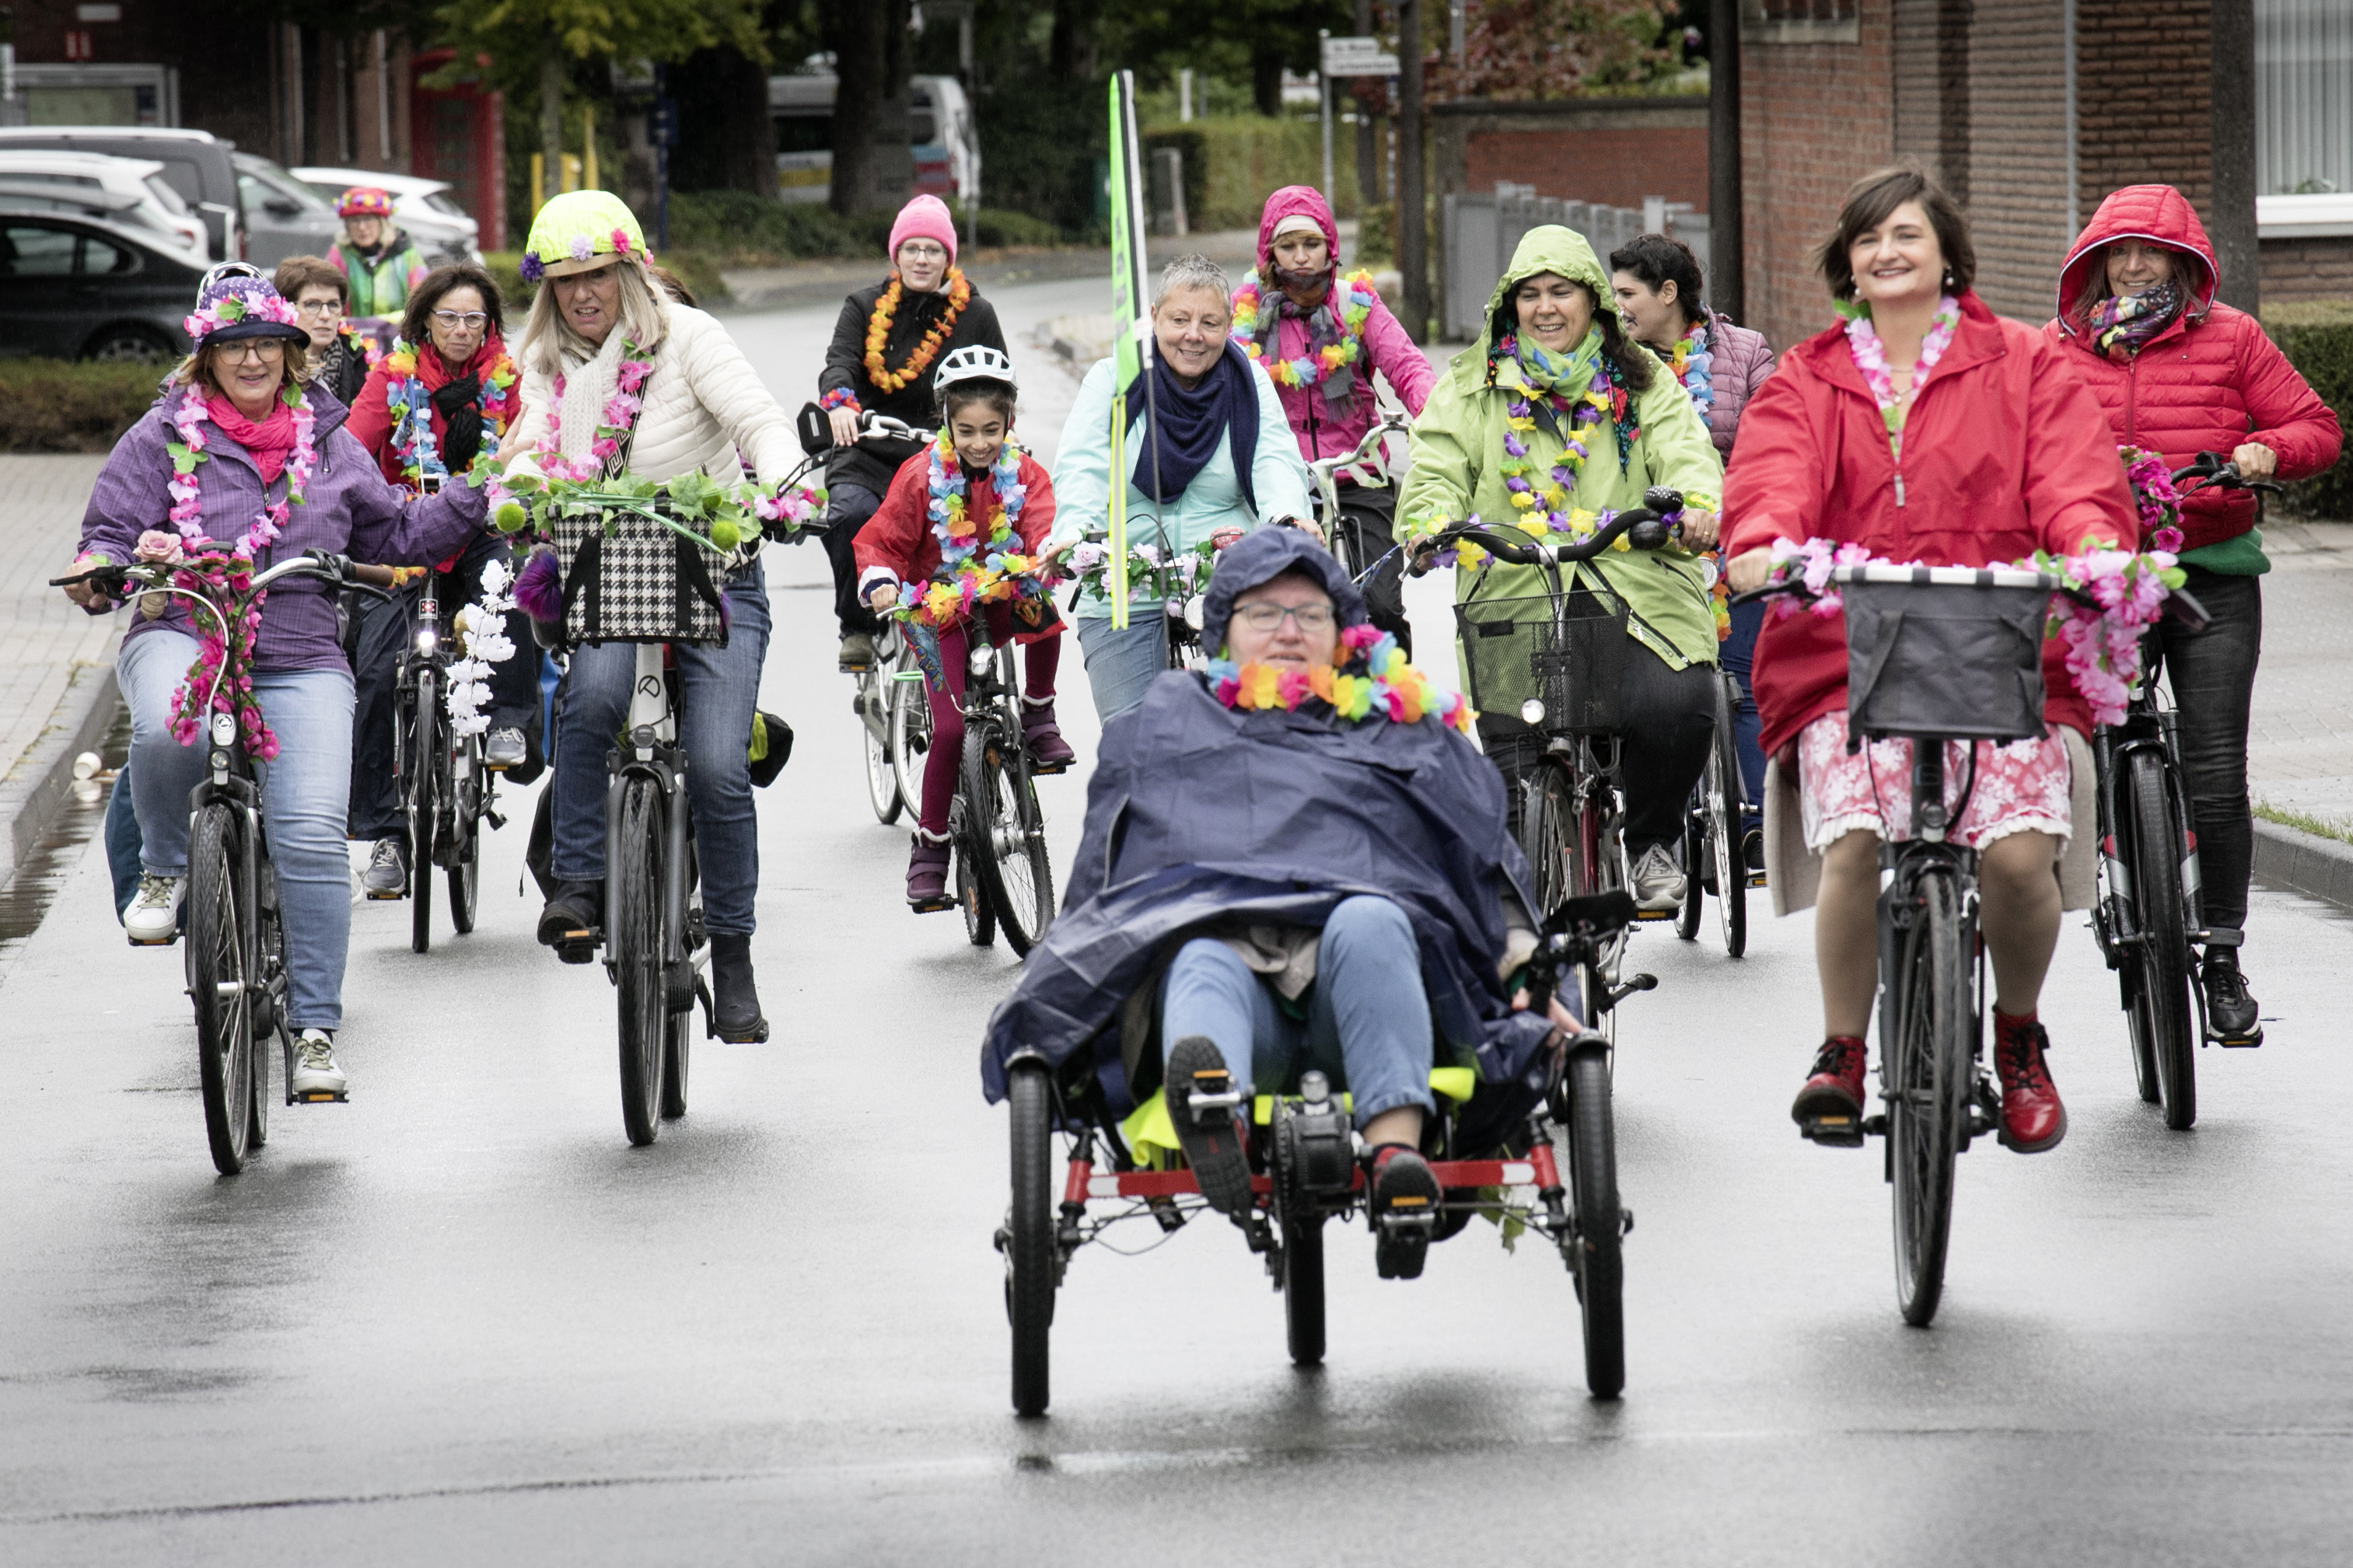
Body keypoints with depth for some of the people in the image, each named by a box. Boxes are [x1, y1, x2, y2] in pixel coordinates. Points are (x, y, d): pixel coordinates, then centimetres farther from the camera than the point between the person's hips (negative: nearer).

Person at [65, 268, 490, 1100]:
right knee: (170, 727, -39)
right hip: (180, 636, -2)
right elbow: (105, 542, 6)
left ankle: (315, 1029, -4)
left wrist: (476, 494, 14)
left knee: (312, 837, -15)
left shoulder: (329, 444, 15)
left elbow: (397, 537, 25)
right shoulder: (163, 437, 7)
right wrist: (124, 561, -17)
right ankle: (165, 869, -7)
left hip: (300, 662, 2)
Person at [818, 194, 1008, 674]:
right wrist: (839, 401, -29)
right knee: (849, 516, -29)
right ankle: (858, 627, -13)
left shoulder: (975, 314, 12)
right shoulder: (865, 308, 11)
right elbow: (839, 363, -5)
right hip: (869, 453, 0)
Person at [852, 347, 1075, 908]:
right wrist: (880, 583, -25)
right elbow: (882, 540, -5)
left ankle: (1038, 718, -7)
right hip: (941, 610, -2)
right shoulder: (922, 476, -8)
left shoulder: (1023, 475, -2)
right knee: (951, 726, -15)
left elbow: (1046, 530, -14)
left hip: (1003, 598, 2)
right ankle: (929, 850, -1)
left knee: (1043, 613, -35)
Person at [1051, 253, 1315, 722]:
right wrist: (1074, 533, -31)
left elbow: (1275, 463, -7)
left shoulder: (1250, 383, 6)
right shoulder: (1111, 381, 2)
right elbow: (1082, 468, -9)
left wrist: (1287, 518, -30)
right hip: (1124, 603, -1)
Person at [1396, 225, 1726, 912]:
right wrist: (1432, 522, -19)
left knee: (1675, 706, -25)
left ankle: (1653, 841, 3)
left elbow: (1686, 456, 3)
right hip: (1514, 597, 0)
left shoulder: (1641, 382, 16)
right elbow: (1437, 471, 5)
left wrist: (1697, 507, -22)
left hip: (1635, 592, 0)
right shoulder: (1472, 386, 15)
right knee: (1511, 747, -16)